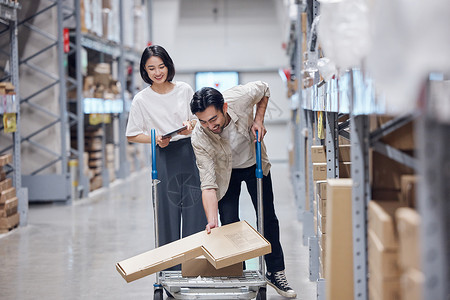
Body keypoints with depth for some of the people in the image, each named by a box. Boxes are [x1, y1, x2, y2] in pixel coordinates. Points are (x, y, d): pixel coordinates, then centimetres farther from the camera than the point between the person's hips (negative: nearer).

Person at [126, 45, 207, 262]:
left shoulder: (184, 90, 3)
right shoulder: (141, 100, -2)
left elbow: (200, 119, 14)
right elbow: (132, 136, 4)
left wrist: (191, 125, -9)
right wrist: (155, 139, -12)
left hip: (190, 154, 2)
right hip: (163, 158, -2)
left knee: (195, 211, -1)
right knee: (168, 213, -1)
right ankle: (170, 269, 6)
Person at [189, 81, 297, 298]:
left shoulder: (241, 97, -35)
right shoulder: (199, 139, -35)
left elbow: (264, 90, -9)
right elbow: (208, 185, -34)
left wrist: (258, 120, -20)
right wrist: (212, 222, -44)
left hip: (255, 164, 2)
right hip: (225, 173, -2)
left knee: (268, 218, 7)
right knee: (229, 224, -9)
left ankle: (275, 272, 21)